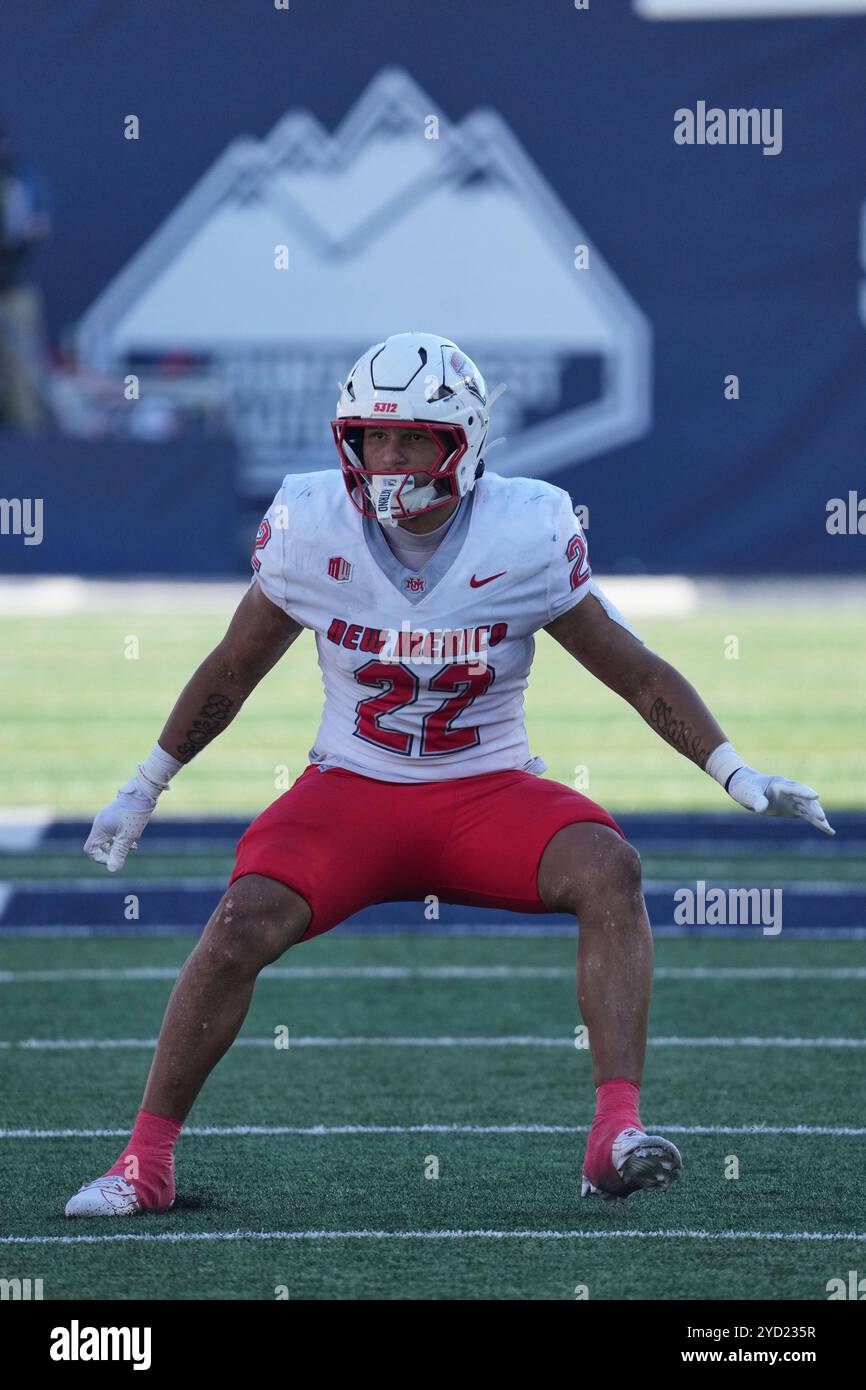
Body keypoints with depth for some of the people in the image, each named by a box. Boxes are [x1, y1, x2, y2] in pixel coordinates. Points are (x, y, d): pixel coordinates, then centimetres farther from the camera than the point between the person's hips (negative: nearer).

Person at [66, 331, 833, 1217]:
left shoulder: (527, 536, -10)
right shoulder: (308, 530, -6)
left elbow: (639, 675, -1)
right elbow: (230, 670, 10)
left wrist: (738, 776, -8)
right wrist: (145, 787, 17)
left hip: (489, 792, 0)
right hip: (351, 790, 0)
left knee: (609, 869, -30)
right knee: (243, 922, -26)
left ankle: (615, 1137, -36)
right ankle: (145, 1162, -11)